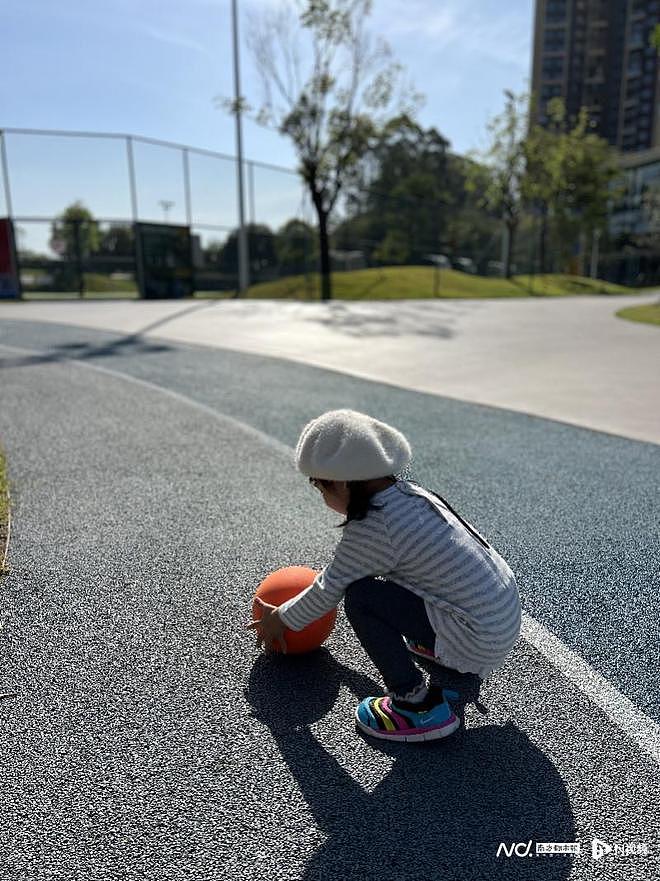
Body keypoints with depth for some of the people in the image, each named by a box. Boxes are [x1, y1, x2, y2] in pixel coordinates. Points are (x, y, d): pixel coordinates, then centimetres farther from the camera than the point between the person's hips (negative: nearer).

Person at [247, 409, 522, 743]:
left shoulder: (370, 529, -20)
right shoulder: (408, 492, 4)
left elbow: (329, 591, -5)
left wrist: (279, 619, 11)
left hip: (480, 643, -9)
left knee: (360, 597, -13)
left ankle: (418, 705, -4)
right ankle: (436, 647, 24)